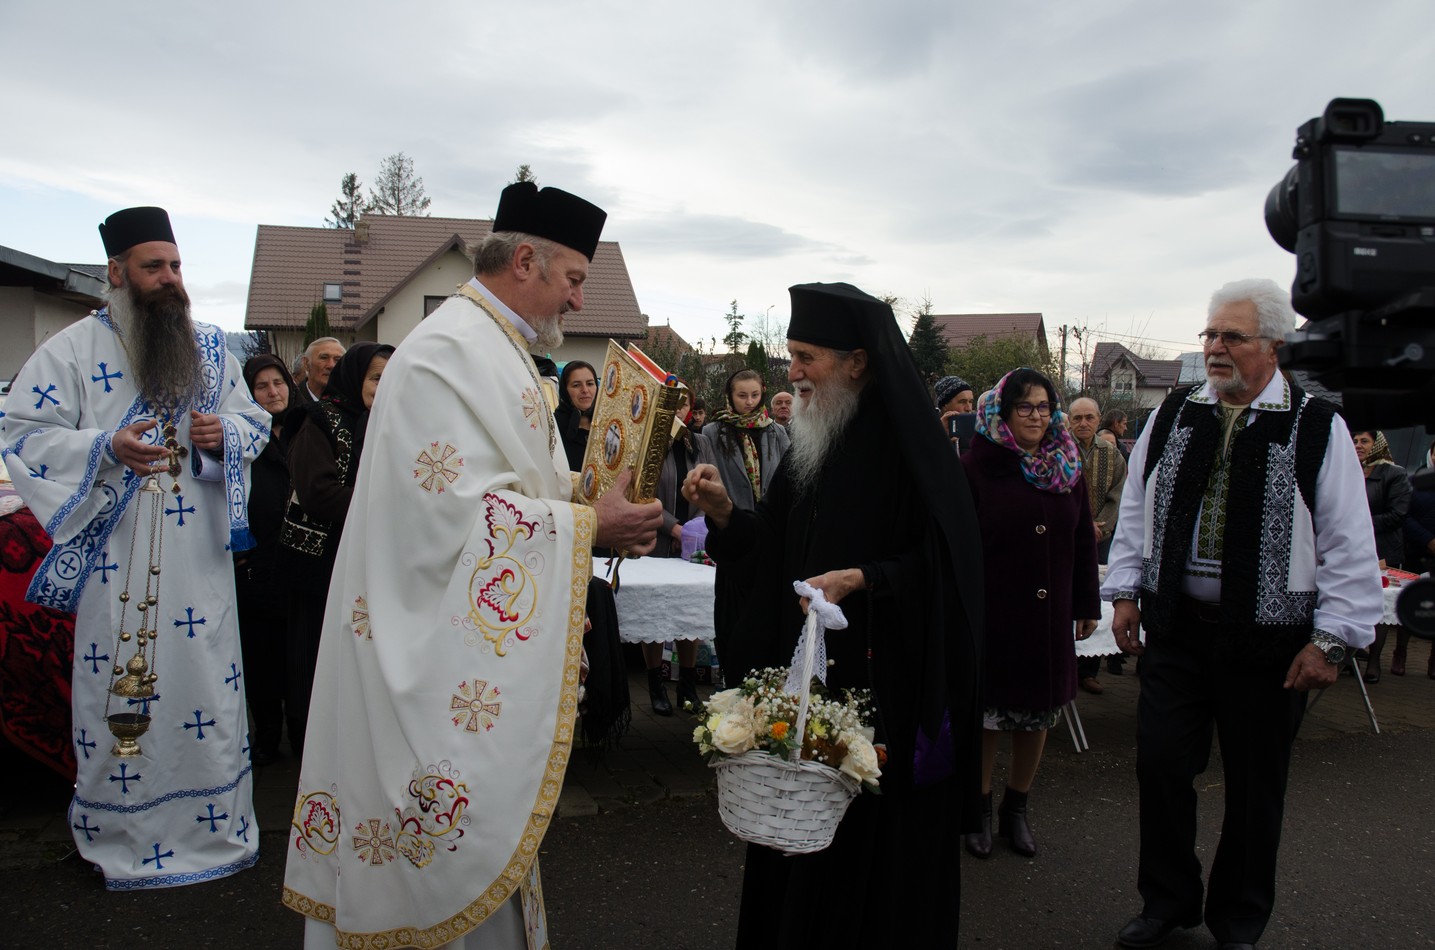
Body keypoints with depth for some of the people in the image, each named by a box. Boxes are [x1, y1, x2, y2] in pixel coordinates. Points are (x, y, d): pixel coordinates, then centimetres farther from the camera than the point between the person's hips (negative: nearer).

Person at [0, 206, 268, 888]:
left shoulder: (210, 347, 11)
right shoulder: (72, 349, 1)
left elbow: (256, 421, 15)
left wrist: (223, 433, -8)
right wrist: (106, 448, -18)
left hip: (200, 556, 3)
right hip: (116, 559, -2)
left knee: (208, 684, 7)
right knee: (119, 688, 3)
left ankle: (217, 829, 22)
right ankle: (122, 836, 21)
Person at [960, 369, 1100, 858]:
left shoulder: (1067, 467, 7)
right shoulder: (976, 466, -7)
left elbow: (1083, 540, 12)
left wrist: (1088, 604, 11)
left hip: (1049, 616, 4)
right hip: (990, 613, -4)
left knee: (1037, 716, 13)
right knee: (984, 714, 5)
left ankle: (1016, 809, 31)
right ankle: (979, 808, 25)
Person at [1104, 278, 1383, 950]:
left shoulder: (1317, 429, -6)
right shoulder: (1172, 417, 5)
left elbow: (1349, 546, -6)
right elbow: (1136, 511, 11)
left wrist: (1330, 639, -8)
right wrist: (1126, 593, 8)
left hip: (1268, 642, -2)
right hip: (1173, 628, 3)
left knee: (1255, 789, 12)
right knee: (1161, 767, 7)